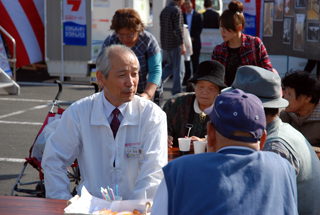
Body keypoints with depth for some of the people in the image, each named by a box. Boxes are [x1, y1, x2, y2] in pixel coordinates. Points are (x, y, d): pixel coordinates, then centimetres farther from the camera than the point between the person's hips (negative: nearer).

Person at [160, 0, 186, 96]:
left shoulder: (164, 10, 11)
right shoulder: (177, 10, -15)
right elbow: (178, 29, -21)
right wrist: (182, 44, -21)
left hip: (165, 44, 8)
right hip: (175, 44, -8)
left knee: (169, 65, 22)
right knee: (178, 69, 0)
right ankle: (176, 93, 3)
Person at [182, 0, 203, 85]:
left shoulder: (198, 15, 3)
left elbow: (200, 28, -1)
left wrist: (193, 38, -11)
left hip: (195, 42, -2)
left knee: (195, 62, 0)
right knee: (186, 61, 4)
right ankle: (186, 79, 9)